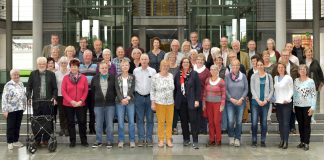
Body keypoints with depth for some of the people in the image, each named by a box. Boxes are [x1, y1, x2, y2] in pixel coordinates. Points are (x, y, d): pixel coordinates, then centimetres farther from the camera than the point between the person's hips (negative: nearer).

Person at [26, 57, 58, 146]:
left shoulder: (51, 74, 7)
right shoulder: (33, 74, 10)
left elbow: (55, 88, 5)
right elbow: (29, 87, 8)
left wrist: (54, 97, -8)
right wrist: (29, 97, -6)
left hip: (48, 102, -1)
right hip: (36, 102, 1)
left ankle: (46, 139, 11)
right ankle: (37, 140, 12)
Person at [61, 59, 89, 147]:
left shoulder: (83, 78, 2)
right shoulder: (66, 78, 1)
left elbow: (86, 91, 1)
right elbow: (63, 91, -3)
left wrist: (81, 101, -11)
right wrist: (71, 101, -12)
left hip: (81, 104, 0)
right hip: (68, 105, 0)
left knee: (82, 122, 1)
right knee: (71, 123, 6)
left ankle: (84, 140, 14)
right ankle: (72, 141, 17)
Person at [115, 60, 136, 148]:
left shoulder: (132, 77, 6)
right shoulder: (117, 77, 6)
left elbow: (132, 89, -2)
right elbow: (117, 90, -2)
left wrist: (127, 98, -15)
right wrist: (122, 99, -14)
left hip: (130, 101, 0)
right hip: (120, 101, 0)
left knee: (131, 121, 0)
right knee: (120, 122, 1)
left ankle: (132, 140, 10)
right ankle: (121, 140, 10)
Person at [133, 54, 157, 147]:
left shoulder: (153, 71, 2)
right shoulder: (135, 71, 4)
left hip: (149, 96, 0)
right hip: (139, 97, 0)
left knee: (150, 119, 3)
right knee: (140, 119, 3)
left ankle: (149, 139, 9)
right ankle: (141, 139, 8)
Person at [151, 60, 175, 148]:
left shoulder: (171, 76, 7)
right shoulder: (155, 77, -4)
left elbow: (173, 88, 13)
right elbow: (152, 90, -1)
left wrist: (174, 100, 9)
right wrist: (153, 103, -5)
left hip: (170, 102, 3)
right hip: (159, 103, -3)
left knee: (169, 122, 4)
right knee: (161, 122, 2)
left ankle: (169, 140, 13)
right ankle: (161, 140, 12)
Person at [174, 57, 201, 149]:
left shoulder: (194, 74, -1)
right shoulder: (178, 74, 9)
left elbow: (198, 88, -3)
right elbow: (175, 88, 12)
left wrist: (197, 100, -9)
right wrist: (174, 100, 8)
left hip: (191, 101, -3)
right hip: (181, 101, 4)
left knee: (193, 121, -5)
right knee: (183, 121, 9)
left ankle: (195, 141, -2)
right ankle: (186, 139, 21)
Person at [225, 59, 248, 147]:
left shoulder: (243, 76, 3)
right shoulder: (227, 76, 0)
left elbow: (246, 89, 4)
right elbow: (225, 89, -1)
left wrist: (241, 99, -7)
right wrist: (231, 99, -9)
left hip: (241, 102, 1)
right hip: (230, 102, -1)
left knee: (239, 121, 3)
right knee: (230, 121, -7)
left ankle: (237, 138, 16)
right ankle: (231, 136, 17)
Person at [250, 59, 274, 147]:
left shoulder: (269, 76, 7)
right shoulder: (253, 76, 4)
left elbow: (271, 90, 6)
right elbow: (252, 89, 0)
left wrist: (266, 100, -6)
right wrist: (258, 100, -10)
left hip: (265, 102, 1)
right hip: (255, 101, -1)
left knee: (264, 122, 3)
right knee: (254, 122, -5)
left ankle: (263, 141, 12)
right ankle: (254, 140, 6)